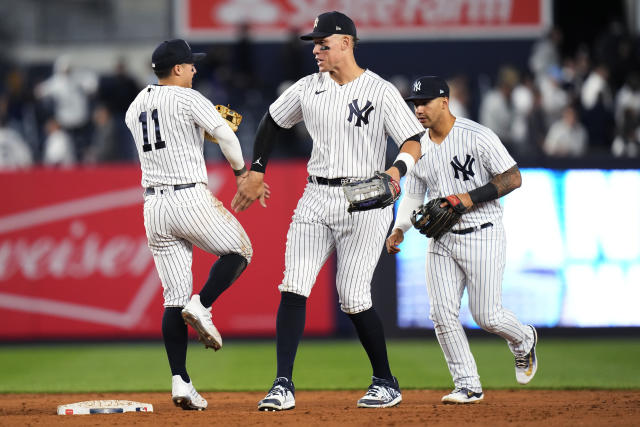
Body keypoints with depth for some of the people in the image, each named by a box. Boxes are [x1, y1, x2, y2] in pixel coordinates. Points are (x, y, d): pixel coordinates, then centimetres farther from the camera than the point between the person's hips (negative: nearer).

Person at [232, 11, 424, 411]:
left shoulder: (380, 91, -8)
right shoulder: (308, 88, 8)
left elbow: (414, 142, -14)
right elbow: (273, 122, 23)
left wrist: (397, 171, -35)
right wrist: (256, 172, 18)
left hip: (365, 201, -5)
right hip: (316, 199, 5)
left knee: (353, 296, -7)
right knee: (293, 287, -9)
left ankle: (386, 382, 12)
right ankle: (284, 385, -9)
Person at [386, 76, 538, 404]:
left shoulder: (478, 137, -13)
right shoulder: (420, 149, 7)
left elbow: (513, 178, -14)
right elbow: (412, 196, 15)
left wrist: (470, 198, -22)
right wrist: (399, 229, -3)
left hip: (481, 236, -6)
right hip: (442, 239, 6)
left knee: (486, 315, -4)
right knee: (442, 313, -5)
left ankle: (523, 341, 30)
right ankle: (468, 386, 3)